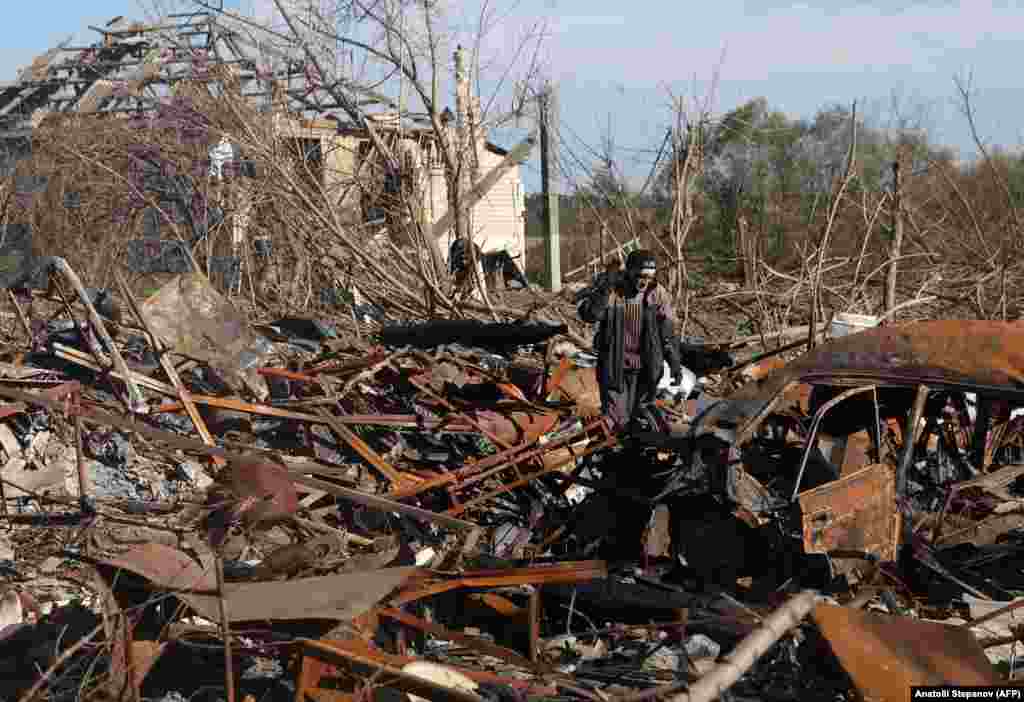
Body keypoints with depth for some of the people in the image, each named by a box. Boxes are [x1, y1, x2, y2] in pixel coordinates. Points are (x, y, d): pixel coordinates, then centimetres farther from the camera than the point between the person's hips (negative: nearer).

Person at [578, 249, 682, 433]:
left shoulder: (657, 294, -4)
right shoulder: (611, 289, -10)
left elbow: (668, 331, 3)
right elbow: (588, 315, -22)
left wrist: (674, 363, -2)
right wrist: (604, 290, -33)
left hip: (645, 369, 2)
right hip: (614, 366, -2)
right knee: (615, 420, -5)